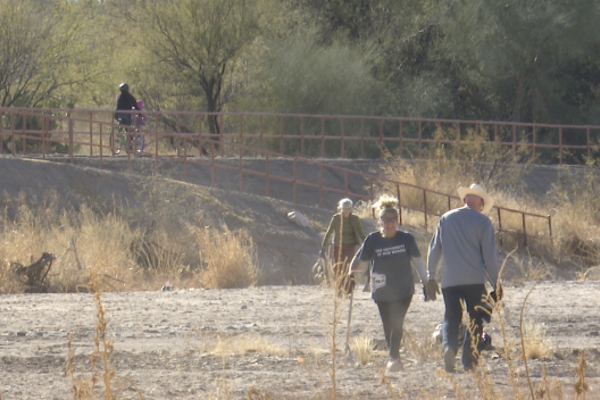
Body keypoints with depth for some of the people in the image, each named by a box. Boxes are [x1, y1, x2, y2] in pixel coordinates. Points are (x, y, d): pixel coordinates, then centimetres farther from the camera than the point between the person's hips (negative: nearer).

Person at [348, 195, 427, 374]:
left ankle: (393, 358, -11)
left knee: (397, 324, -13)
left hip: (403, 290, -1)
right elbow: (359, 259, 3)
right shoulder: (373, 240, -3)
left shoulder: (406, 239, -2)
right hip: (381, 291, 1)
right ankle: (395, 358, 21)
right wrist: (352, 272, -14)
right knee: (388, 326, 7)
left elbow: (417, 260, 8)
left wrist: (424, 279, 4)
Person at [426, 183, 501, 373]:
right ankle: (469, 361, -2)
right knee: (475, 320, 8)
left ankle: (448, 346, -22)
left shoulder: (446, 219, 7)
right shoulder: (483, 222, -2)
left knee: (451, 318, 6)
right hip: (475, 279, -2)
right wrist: (496, 284, 4)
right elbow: (489, 256, -4)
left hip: (450, 280, 2)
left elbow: (434, 250, 9)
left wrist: (431, 278, 18)